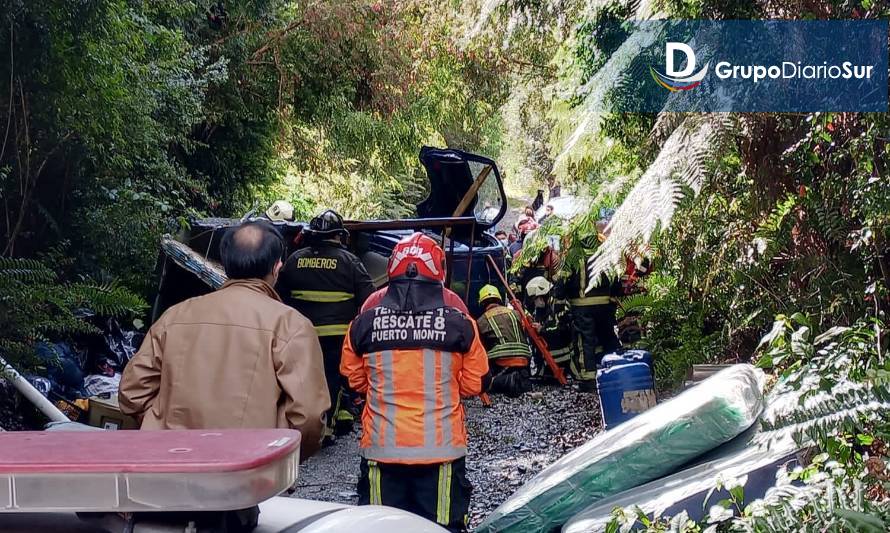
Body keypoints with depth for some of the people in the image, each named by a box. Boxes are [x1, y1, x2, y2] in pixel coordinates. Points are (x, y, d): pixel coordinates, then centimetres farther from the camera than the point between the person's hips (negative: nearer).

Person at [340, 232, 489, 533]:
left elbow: (354, 379, 8)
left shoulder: (364, 324, -6)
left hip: (381, 450, 1)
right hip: (441, 450, -1)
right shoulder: (459, 325, -8)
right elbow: (475, 384, 2)